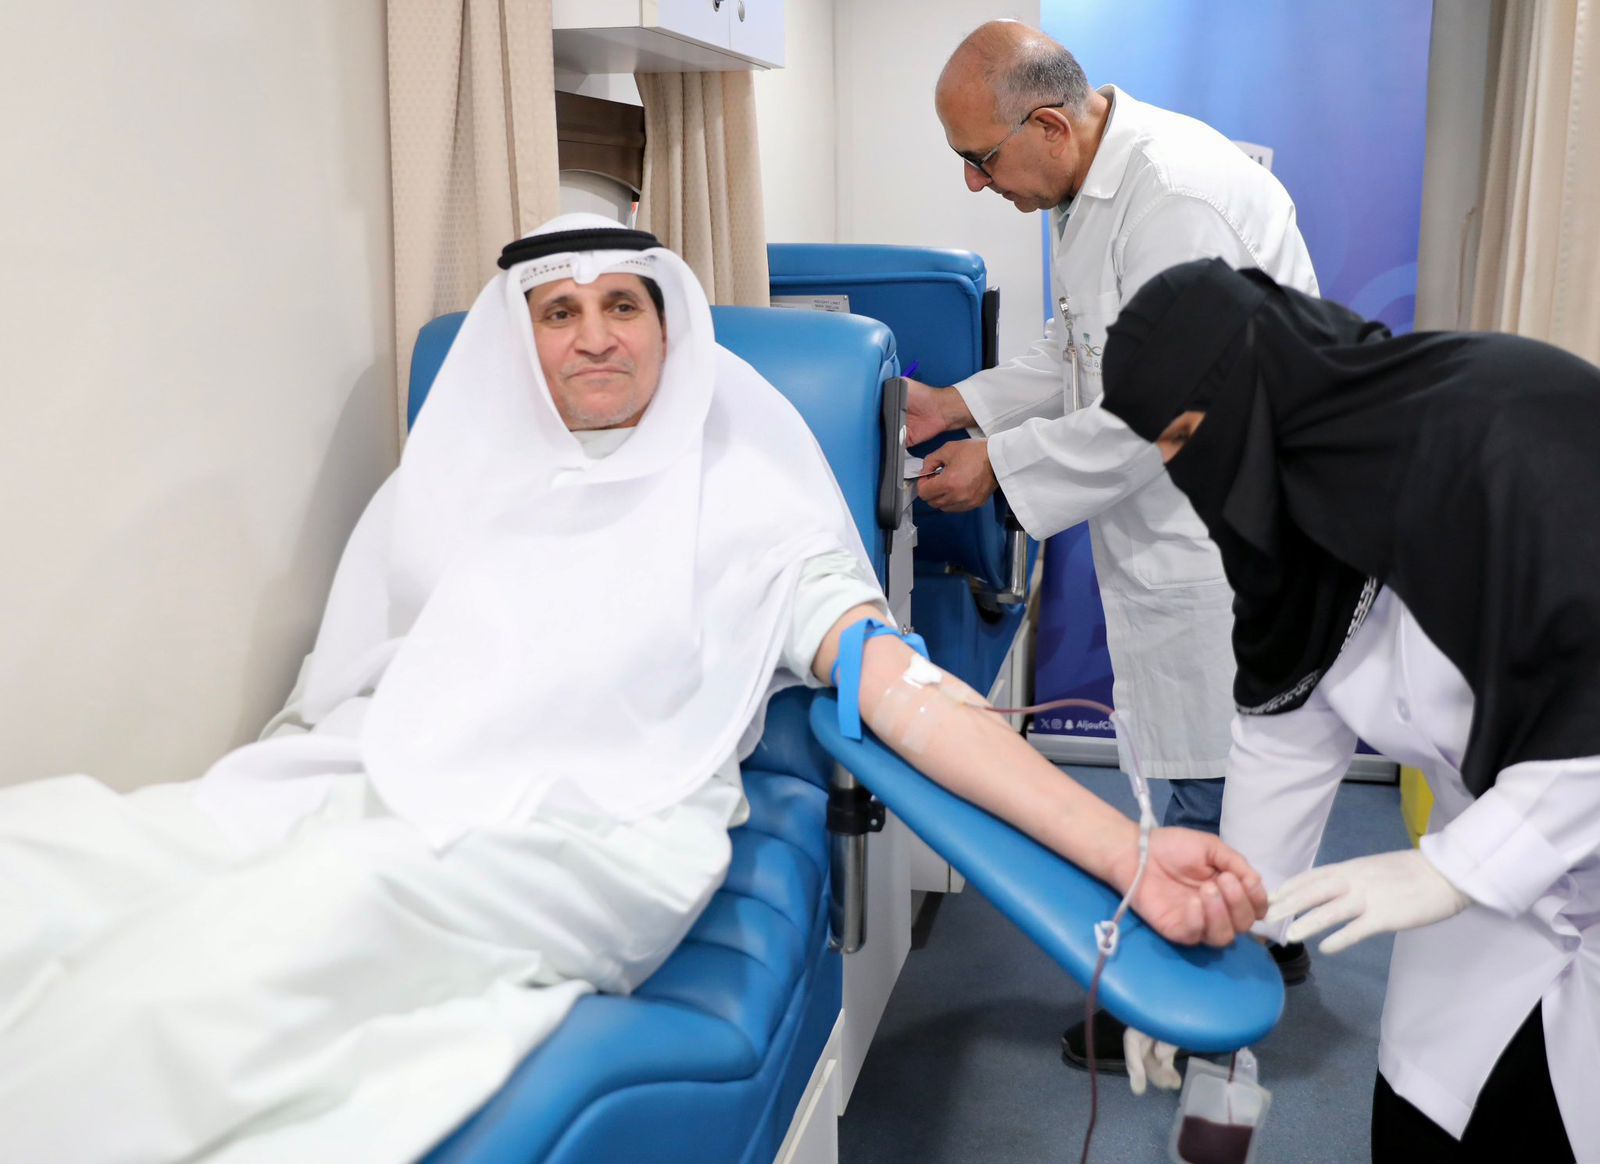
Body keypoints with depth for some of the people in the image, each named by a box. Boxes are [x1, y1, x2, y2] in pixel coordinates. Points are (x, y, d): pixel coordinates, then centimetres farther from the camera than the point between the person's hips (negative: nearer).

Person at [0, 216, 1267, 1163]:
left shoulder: (747, 498, 8)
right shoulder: (448, 484, 21)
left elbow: (900, 684, -4)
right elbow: (329, 692, 22)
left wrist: (1125, 848, -16)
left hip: (565, 842, -5)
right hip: (348, 798, 5)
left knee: (186, 973, -30)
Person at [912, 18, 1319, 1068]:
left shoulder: (1179, 194, -25)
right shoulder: (1096, 186, 8)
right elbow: (1080, 357, 18)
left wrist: (1001, 464, -18)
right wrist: (959, 404, 7)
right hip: (1180, 525, 10)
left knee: (1211, 772, 3)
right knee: (1227, 750, 22)